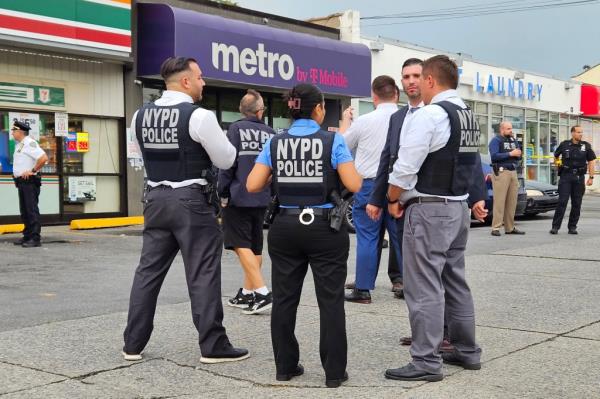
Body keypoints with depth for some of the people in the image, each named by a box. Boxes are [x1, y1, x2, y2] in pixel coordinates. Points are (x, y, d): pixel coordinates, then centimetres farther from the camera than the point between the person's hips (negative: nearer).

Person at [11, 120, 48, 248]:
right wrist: (16, 173, 16)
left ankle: (35, 238, -10)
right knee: (24, 211, 13)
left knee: (32, 210, -10)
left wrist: (32, 171, -19)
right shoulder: (19, 145, 17)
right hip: (21, 182, 10)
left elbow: (44, 158, -24)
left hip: (29, 181, -10)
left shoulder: (29, 143, -13)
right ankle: (27, 236, 20)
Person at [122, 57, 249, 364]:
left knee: (148, 270, 12)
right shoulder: (199, 116, -13)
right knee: (203, 274, 1)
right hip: (191, 201, -6)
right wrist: (216, 142, 13)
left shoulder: (141, 116, 6)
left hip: (155, 199, 6)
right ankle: (212, 346, 7)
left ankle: (133, 344, 18)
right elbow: (226, 160, -6)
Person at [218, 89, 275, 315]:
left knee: (241, 246, -3)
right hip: (263, 199, 5)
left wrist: (222, 192, -2)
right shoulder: (271, 133, 4)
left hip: (239, 197, -5)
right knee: (255, 247, 13)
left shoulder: (237, 129, -7)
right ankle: (247, 293, 20)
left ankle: (262, 293, -13)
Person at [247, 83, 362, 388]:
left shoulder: (275, 143, 2)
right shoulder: (333, 141, -7)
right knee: (331, 301, 4)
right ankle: (334, 372, 9)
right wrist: (351, 166, 8)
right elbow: (354, 185, -12)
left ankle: (285, 366, 20)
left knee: (284, 299, 12)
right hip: (325, 228, -3)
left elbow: (252, 185, -1)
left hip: (285, 228, 3)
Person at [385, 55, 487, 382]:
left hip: (428, 210, -9)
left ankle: (426, 362, -1)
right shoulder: (469, 116, 12)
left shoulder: (428, 115, -16)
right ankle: (466, 351, 26)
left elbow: (405, 168, -17)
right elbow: (472, 163, 15)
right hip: (458, 208, 9)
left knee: (424, 287, -5)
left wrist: (393, 199, -2)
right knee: (455, 281, 17)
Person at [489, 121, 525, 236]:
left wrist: (518, 154, 0)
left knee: (512, 202, 6)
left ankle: (510, 227, 12)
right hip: (501, 173, -7)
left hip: (513, 172, 7)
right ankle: (495, 228, -9)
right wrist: (510, 154, -15)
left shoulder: (514, 140, 20)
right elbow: (494, 156, -16)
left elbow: (518, 157, 23)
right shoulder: (496, 140, -2)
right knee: (499, 201, -10)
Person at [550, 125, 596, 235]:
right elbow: (556, 156, 21)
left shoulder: (586, 146, 4)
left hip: (579, 177, 2)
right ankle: (555, 227, -7)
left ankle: (572, 227, 12)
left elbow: (591, 161, 6)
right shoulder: (564, 144, 3)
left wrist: (591, 177, -1)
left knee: (576, 204, 4)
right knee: (562, 202, -8)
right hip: (565, 177, -2)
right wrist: (557, 162, 7)